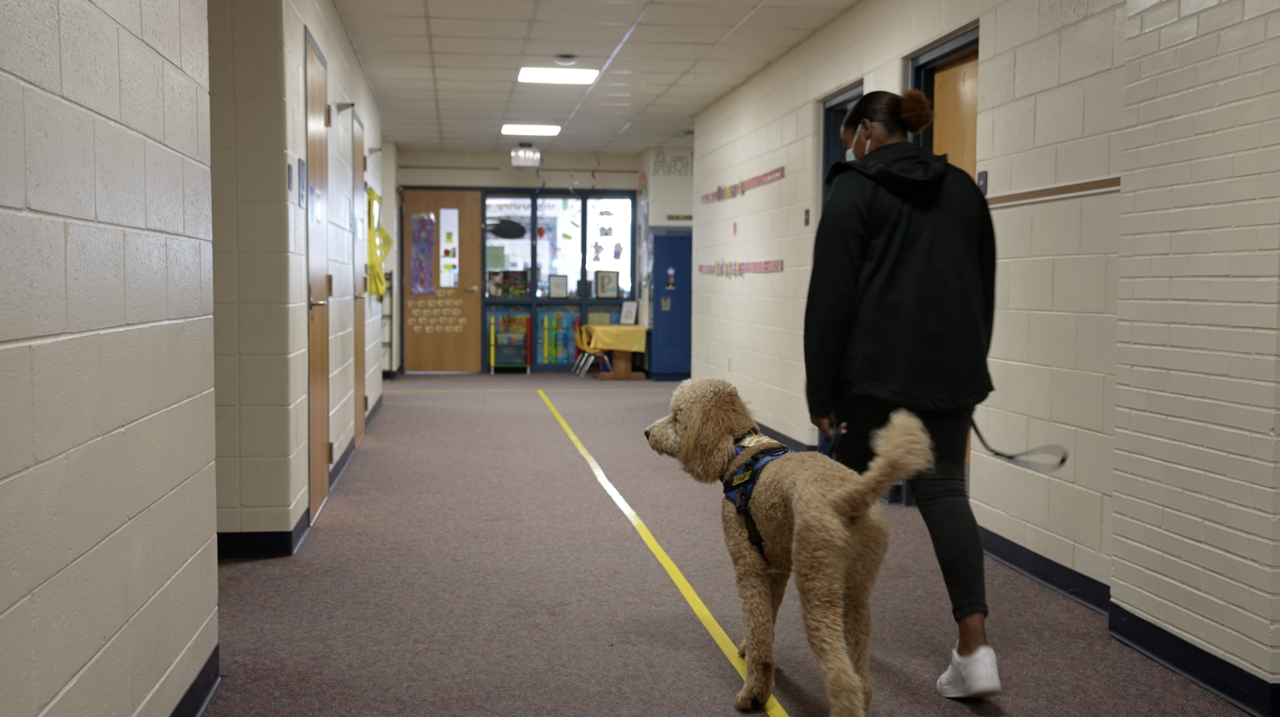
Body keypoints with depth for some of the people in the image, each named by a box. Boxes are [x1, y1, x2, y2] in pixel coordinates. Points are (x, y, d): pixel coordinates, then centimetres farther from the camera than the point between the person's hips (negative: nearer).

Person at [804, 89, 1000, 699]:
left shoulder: (854, 188, -5)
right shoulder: (962, 188, 14)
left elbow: (831, 295, -10)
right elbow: (984, 287, 18)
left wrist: (820, 390, -7)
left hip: (875, 371, -5)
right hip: (953, 369, 5)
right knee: (944, 489, 3)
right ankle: (974, 647, -9)